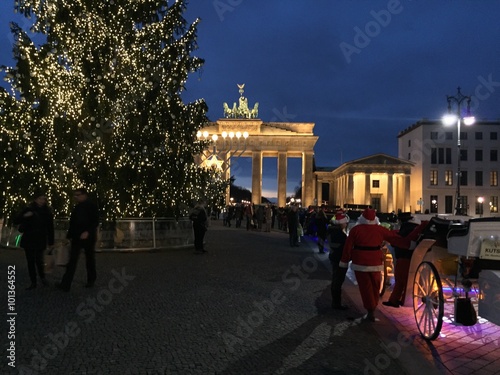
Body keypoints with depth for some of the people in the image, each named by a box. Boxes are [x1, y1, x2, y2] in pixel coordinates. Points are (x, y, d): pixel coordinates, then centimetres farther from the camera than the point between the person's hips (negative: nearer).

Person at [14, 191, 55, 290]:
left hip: (40, 240, -1)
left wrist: (51, 242, 3)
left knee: (39, 260, -7)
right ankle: (33, 282, 13)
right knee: (31, 261, 3)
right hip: (28, 240, 1)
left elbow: (50, 228, 4)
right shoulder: (28, 209, 1)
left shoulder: (47, 212, 2)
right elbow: (16, 221, -1)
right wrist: (24, 216, -21)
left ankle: (42, 277, 21)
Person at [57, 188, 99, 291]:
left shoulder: (92, 206, -6)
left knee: (90, 260, 8)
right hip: (76, 237, 5)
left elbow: (95, 222, -13)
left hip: (88, 237, -5)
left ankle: (91, 280, 24)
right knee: (72, 261, -3)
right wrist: (69, 236, 12)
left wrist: (88, 232, -25)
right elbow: (72, 222, 16)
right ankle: (65, 284, -7)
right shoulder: (76, 207, 12)